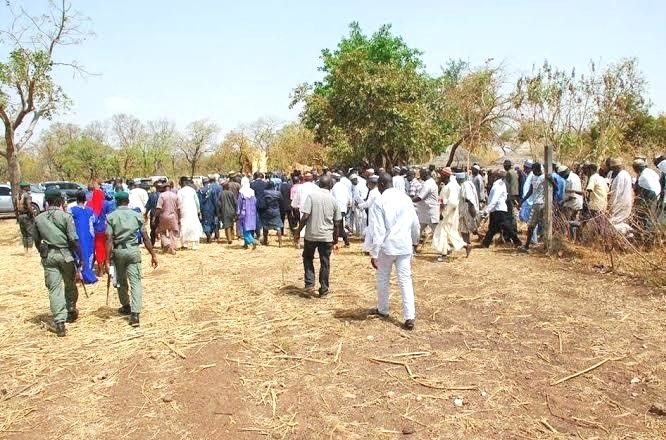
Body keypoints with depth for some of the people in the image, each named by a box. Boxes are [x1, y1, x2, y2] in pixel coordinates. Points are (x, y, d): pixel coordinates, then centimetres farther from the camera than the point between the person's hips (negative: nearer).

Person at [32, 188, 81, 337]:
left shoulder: (38, 218, 5)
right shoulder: (66, 216, -8)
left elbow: (37, 240, 12)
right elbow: (73, 239, -12)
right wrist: (80, 255, -4)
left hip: (48, 256, 2)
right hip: (65, 254, -2)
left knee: (54, 288, 0)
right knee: (70, 284, 19)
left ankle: (59, 322, -6)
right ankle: (71, 312, 34)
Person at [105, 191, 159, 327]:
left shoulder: (111, 217, -2)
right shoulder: (137, 215, 1)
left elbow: (109, 240, -9)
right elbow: (145, 238, -1)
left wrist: (107, 261, -8)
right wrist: (153, 255, 5)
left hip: (118, 251, 0)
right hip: (133, 250, 0)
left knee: (121, 281, 19)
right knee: (135, 282, -2)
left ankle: (126, 307, 37)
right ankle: (135, 314, -12)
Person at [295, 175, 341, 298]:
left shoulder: (312, 195, -8)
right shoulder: (333, 200, 1)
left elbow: (305, 216, -14)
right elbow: (337, 223, 4)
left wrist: (298, 231, -3)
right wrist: (335, 238, 16)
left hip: (311, 234, -1)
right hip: (327, 237, 2)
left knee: (308, 258, 18)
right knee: (325, 263, 10)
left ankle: (309, 284, 8)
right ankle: (323, 290, 16)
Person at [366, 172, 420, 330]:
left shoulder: (379, 202, -12)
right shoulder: (406, 198, 4)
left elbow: (377, 231, -15)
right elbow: (415, 223, 12)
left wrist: (374, 254, -12)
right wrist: (415, 241, 29)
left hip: (387, 246, -4)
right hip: (405, 246, 4)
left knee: (383, 279, 15)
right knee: (405, 280, 5)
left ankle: (382, 309, 31)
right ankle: (409, 317, 0)